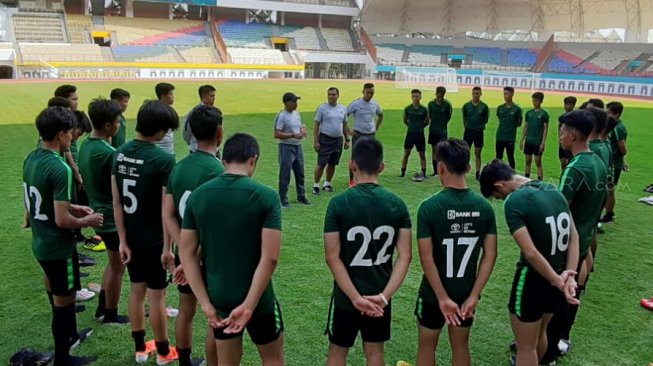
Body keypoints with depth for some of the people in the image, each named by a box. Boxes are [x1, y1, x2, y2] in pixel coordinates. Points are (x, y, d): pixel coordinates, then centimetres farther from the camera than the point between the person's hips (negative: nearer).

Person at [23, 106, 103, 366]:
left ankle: (69, 335, 47)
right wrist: (86, 222, -8)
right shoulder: (60, 168, -26)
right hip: (58, 247, -9)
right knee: (63, 302, 8)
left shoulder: (31, 159, 1)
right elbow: (62, 220, -26)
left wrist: (73, 207, 13)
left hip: (40, 243, 9)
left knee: (58, 294, 27)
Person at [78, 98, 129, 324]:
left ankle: (102, 308, 34)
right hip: (113, 217, -9)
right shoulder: (109, 153, -25)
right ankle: (110, 315, 22)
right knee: (117, 268, 8)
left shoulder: (85, 147, 3)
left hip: (99, 213, 9)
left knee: (113, 263, 24)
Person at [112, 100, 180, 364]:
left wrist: (122, 240, 4)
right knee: (156, 295, 8)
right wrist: (168, 247, -12)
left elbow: (117, 203, -1)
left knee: (136, 290, 18)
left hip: (130, 237, 6)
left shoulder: (120, 154, -2)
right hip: (153, 240, -6)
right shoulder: (164, 160, -21)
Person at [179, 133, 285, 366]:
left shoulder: (198, 195, -3)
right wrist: (249, 305, -17)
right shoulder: (266, 196, -15)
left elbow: (187, 253, -3)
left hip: (218, 297, 4)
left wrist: (205, 303, -3)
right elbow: (269, 257, -21)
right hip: (256, 298, -3)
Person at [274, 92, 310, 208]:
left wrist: (303, 132, -2)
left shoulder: (297, 113, 10)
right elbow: (276, 134, -18)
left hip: (298, 146, 8)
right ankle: (283, 200, 8)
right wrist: (293, 135, -23)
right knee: (285, 174, -2)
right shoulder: (281, 116, -14)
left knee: (300, 173, 15)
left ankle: (301, 196, 29)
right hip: (287, 147, -8)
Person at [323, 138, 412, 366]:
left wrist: (355, 297, -16)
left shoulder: (339, 203, -15)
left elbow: (332, 257, -18)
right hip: (380, 296, 3)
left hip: (346, 296, -2)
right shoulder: (397, 204, -6)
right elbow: (405, 256, -10)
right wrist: (385, 295, -13)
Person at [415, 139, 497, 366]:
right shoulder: (484, 206, -7)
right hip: (466, 293, 3)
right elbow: (490, 255, -8)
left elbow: (426, 258, -21)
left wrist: (443, 298, -16)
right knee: (461, 345, 21)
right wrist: (474, 295, -7)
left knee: (427, 345, 17)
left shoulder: (429, 206, -19)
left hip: (434, 293, -3)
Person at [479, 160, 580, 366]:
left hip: (533, 281, -7)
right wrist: (569, 275, -7)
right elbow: (574, 237, 2)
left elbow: (531, 253, -26)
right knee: (539, 333, 31)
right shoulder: (553, 190, 3)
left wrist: (559, 282, -16)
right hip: (555, 280, 8)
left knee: (526, 347, 12)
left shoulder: (514, 201, -22)